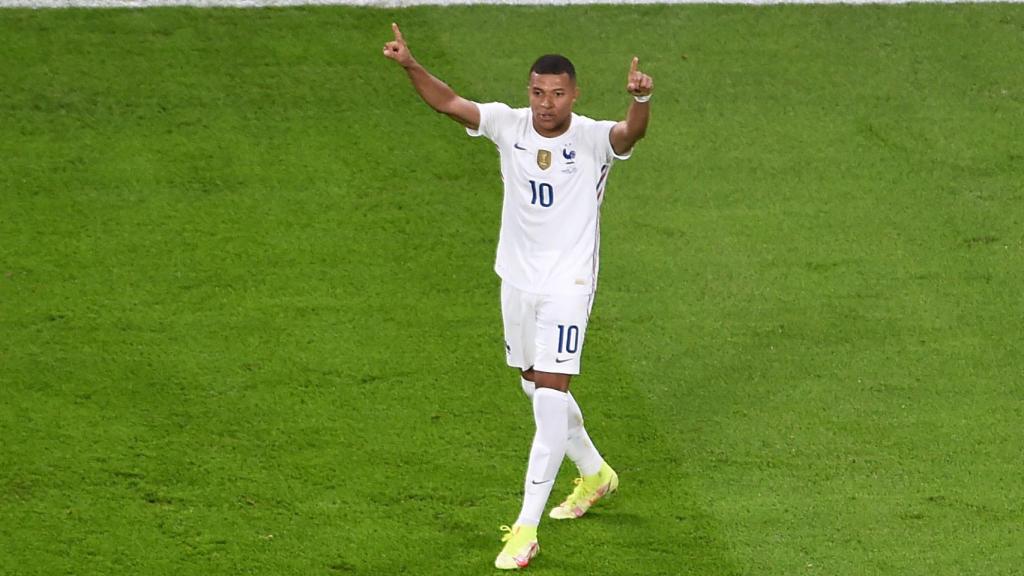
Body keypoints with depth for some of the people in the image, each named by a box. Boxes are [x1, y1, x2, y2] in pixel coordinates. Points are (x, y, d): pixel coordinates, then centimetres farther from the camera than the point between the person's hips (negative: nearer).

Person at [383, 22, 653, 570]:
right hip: (517, 279, 6)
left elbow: (631, 132, -36)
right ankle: (594, 473, 46)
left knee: (550, 394, -13)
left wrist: (640, 100, -58)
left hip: (567, 284, -6)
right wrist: (410, 66, -28)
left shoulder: (592, 138, -16)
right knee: (537, 385, 20)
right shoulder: (510, 125, -4)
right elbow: (449, 102, -11)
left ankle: (526, 529, -13)